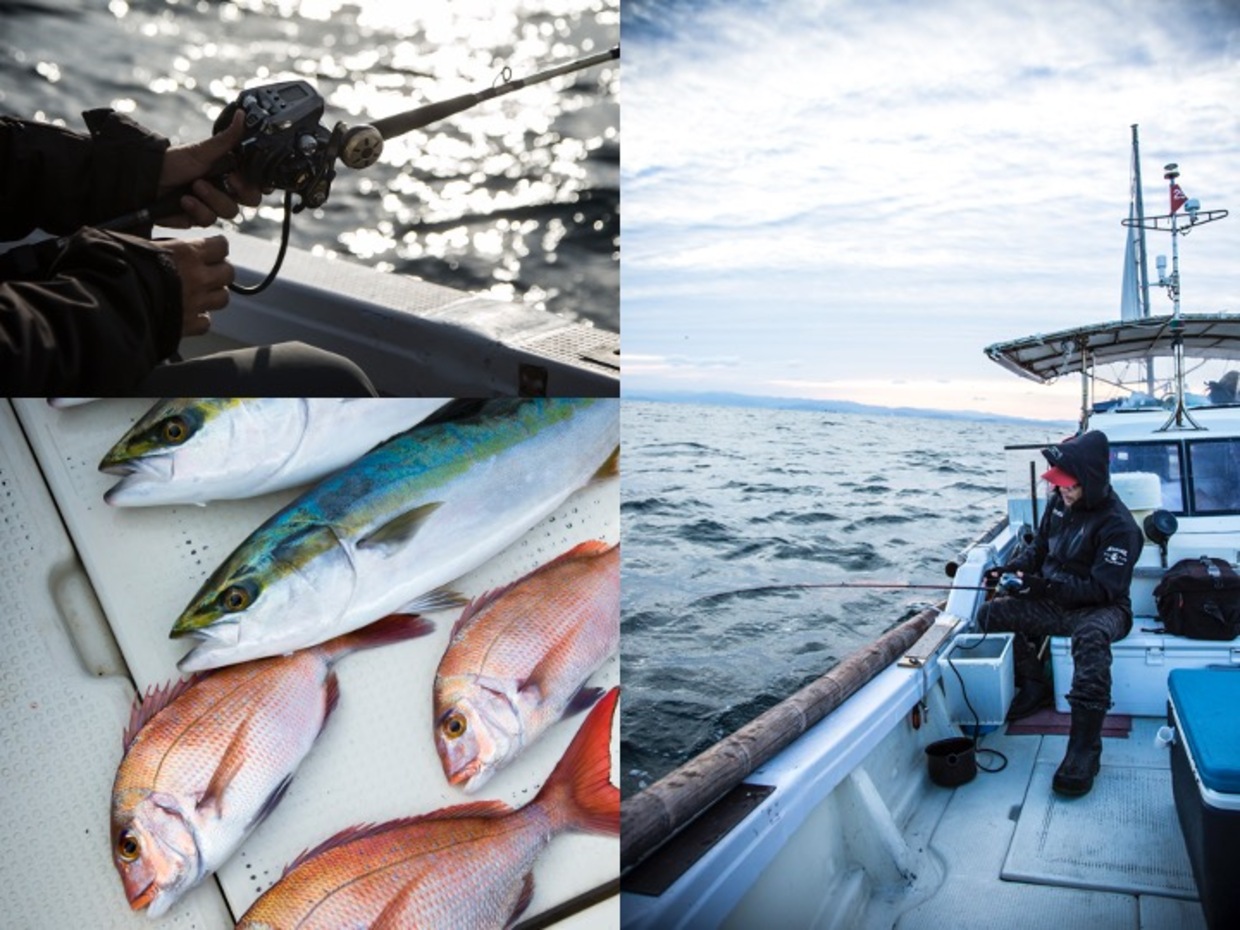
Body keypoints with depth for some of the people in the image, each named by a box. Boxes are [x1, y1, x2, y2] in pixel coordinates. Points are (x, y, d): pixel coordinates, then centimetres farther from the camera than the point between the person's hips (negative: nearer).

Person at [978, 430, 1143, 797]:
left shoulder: (1118, 524, -19)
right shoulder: (1059, 502, 1)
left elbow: (1101, 589, -23)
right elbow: (1038, 549, 14)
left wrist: (1045, 586, -34)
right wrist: (1010, 569, -7)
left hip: (1102, 609, -7)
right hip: (1054, 603, 7)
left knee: (1090, 636, -41)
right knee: (991, 613, -13)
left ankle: (1085, 747, -37)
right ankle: (1035, 686, 8)